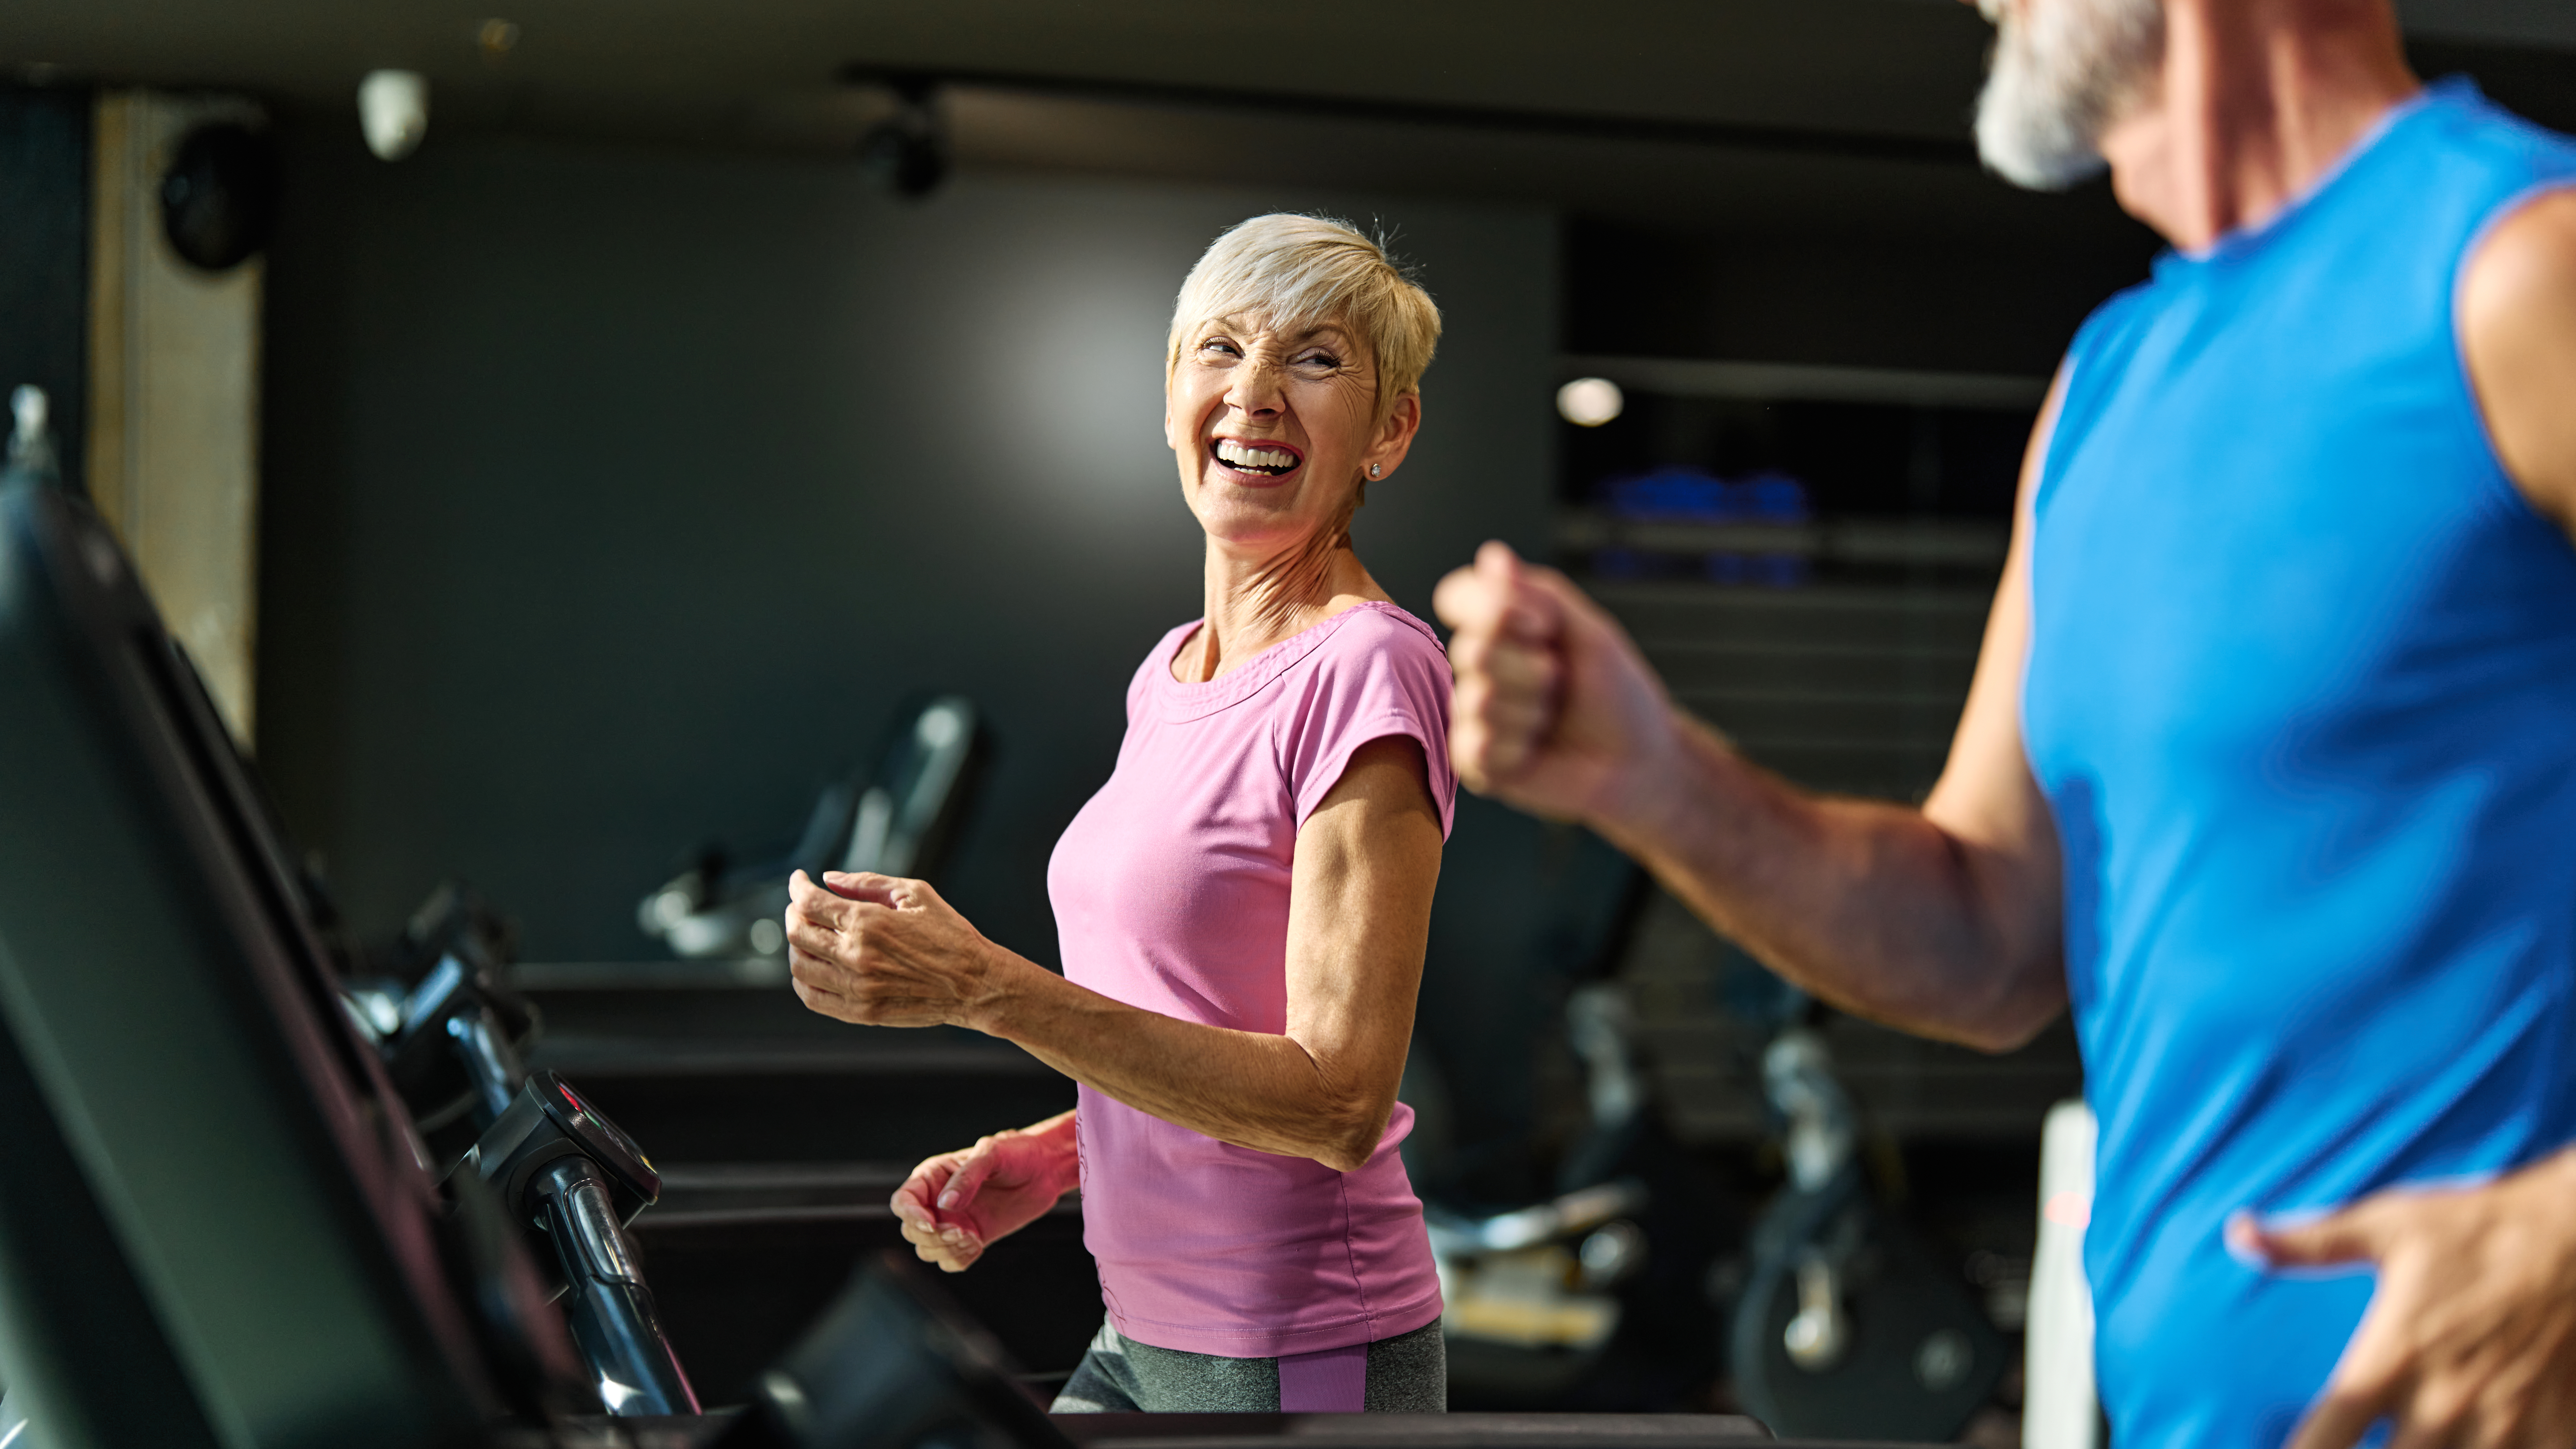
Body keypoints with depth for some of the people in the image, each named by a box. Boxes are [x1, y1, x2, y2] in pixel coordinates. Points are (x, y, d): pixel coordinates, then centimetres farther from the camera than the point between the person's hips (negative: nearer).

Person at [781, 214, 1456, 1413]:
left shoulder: (1370, 672, -14)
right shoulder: (1168, 672, 11)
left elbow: (1339, 1101, -21)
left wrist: (986, 986, -26)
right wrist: (1044, 1162, 3)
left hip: (1304, 1359, -7)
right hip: (1140, 1338, 7)